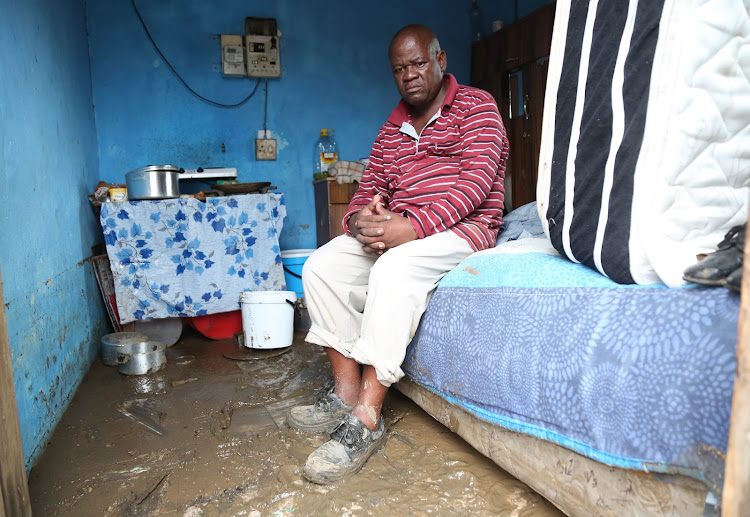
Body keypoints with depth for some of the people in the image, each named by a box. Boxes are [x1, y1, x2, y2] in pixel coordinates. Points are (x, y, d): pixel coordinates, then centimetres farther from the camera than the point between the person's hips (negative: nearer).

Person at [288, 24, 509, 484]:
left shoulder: (476, 105, 1)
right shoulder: (393, 126, 20)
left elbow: (476, 181, -14)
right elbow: (371, 185, 15)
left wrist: (413, 226, -28)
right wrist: (361, 218, -12)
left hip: (461, 227, -6)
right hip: (400, 229, 7)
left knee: (394, 268, -36)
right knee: (321, 266, -13)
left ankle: (367, 418, -30)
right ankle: (346, 392, -10)